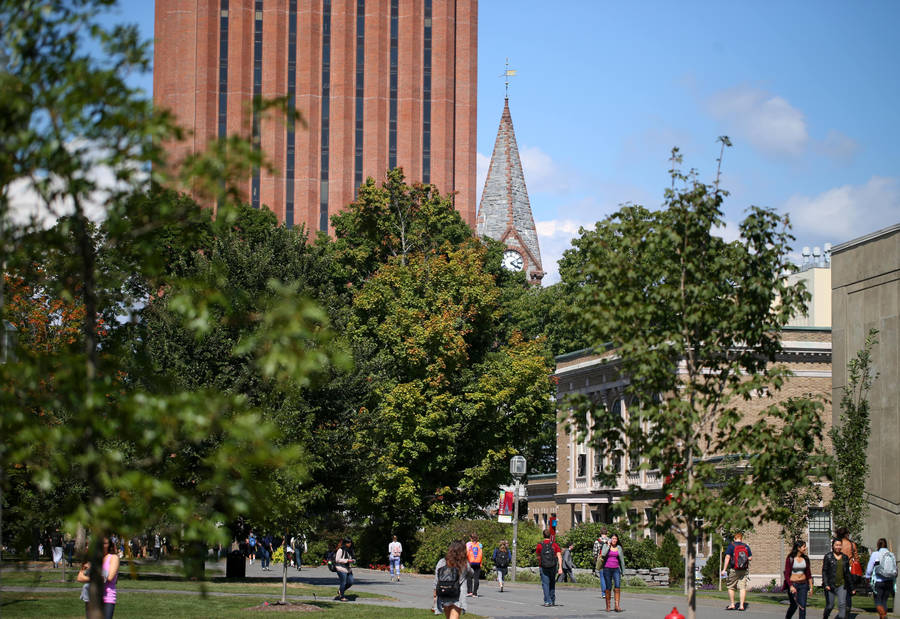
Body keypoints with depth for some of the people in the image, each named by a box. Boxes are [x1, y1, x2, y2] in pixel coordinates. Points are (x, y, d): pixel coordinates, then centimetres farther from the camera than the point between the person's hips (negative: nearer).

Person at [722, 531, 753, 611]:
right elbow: (750, 558, 3)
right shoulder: (746, 546, 4)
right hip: (744, 571, 2)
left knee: (730, 587, 10)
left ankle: (732, 604, 10)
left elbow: (727, 557, -11)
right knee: (743, 587, 2)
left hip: (733, 570, -2)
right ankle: (741, 605, -3)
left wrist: (724, 569, -12)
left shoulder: (731, 546, -4)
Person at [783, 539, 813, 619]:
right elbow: (787, 574, -10)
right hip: (793, 584, -3)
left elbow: (808, 574, 11)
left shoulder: (805, 559, 5)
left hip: (803, 585, 3)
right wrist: (791, 586, -20)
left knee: (803, 606, -4)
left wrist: (811, 587, 9)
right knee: (794, 605, 4)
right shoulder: (790, 559, -8)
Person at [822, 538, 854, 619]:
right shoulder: (828, 557, -1)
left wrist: (849, 586, 15)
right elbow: (824, 571, -5)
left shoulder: (845, 558, 11)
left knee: (842, 604, -12)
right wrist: (826, 584, -16)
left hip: (842, 585, 3)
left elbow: (847, 572, 16)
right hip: (830, 585, -3)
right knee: (830, 606, 4)